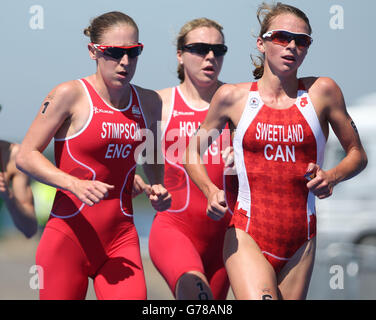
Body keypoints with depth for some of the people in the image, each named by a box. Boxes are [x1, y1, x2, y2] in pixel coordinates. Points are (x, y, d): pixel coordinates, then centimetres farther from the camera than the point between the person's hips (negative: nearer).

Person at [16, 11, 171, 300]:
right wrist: (75, 184, -22)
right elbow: (26, 156, -8)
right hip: (70, 236, -4)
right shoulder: (71, 95, -8)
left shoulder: (149, 103, 8)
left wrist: (159, 189, 3)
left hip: (121, 238, 4)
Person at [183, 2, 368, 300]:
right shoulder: (233, 96, 2)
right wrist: (211, 191, -3)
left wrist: (332, 176, -9)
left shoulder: (322, 91, 3)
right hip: (246, 237, -2)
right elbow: (193, 152, 15)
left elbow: (357, 154, 12)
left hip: (300, 243, 2)